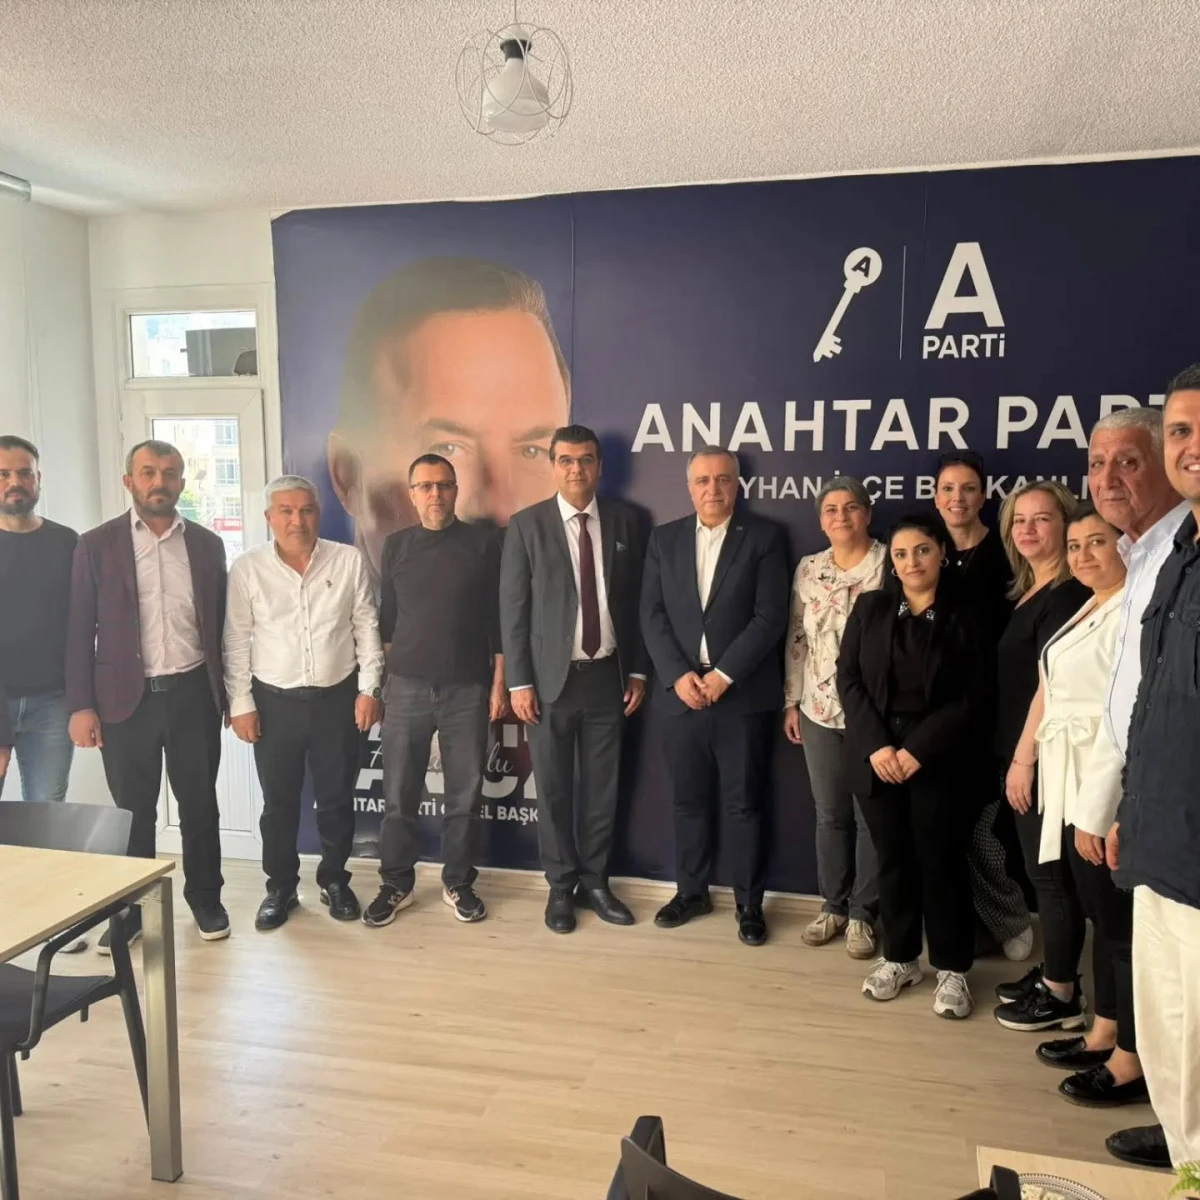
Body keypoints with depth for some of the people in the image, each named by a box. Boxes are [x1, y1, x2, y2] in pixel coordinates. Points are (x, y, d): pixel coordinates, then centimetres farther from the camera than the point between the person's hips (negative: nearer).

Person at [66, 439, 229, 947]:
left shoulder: (207, 544, 5)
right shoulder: (97, 545, -1)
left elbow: (221, 624, 9)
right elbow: (80, 630, -2)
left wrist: (230, 692, 6)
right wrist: (81, 705, -7)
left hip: (194, 694, 2)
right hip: (126, 698, -1)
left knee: (200, 804, 11)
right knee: (133, 811, 9)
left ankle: (205, 898, 28)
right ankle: (127, 910, 26)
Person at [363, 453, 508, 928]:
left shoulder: (483, 543, 0)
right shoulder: (395, 546, 6)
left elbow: (498, 617, 1)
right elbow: (385, 618, 10)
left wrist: (499, 681, -1)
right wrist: (378, 681, 7)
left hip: (467, 689, -1)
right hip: (407, 687, 1)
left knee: (465, 794, 7)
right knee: (399, 795, 6)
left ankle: (458, 883, 23)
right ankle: (396, 884, 22)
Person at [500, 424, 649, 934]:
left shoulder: (625, 521, 4)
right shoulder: (527, 525, -3)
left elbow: (636, 601, 7)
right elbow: (513, 609, -4)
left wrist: (638, 671, 5)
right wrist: (519, 682, -8)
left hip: (607, 675, 2)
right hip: (551, 677, -2)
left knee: (602, 786, 11)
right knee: (553, 788, 9)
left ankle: (595, 882, 28)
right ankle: (561, 886, 25)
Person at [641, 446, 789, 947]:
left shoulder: (763, 537, -1)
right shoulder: (664, 539, 8)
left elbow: (770, 618, -8)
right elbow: (652, 616, 3)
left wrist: (724, 674, -15)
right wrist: (678, 675, -10)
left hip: (743, 693, -3)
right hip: (680, 691, 3)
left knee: (743, 803, 6)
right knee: (688, 800, 13)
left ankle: (749, 903, 20)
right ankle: (691, 891, 29)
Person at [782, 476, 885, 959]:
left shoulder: (890, 565, -7)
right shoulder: (808, 569, 5)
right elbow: (796, 639, 9)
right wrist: (790, 702, 8)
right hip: (818, 710, 4)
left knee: (869, 814, 7)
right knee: (829, 814, 14)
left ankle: (863, 912, 22)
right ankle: (833, 905, 28)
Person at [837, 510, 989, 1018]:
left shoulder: (964, 618, -1)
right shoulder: (870, 607, 5)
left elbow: (973, 698, -5)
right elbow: (848, 677, 1)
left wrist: (919, 749, -14)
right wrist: (875, 745, -11)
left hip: (938, 760, -2)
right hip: (876, 754, 2)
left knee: (940, 861, 4)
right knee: (892, 858, 11)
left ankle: (952, 968, 20)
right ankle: (900, 958, 26)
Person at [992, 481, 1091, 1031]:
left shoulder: (1067, 595, -15)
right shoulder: (1027, 593, 13)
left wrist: (1024, 760, -18)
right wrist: (1014, 759, 10)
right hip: (1021, 755, 9)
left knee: (1051, 875, 2)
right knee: (1042, 873, 17)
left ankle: (1062, 997, 16)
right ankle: (1053, 976, 30)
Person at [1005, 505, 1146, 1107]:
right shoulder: (1084, 611, 16)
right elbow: (1050, 690, 17)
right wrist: (1023, 758, 9)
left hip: (1108, 795, -9)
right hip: (1070, 788, 9)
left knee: (1121, 920, 0)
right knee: (1101, 914, 16)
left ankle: (1133, 1062, 12)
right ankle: (1104, 1034, 28)